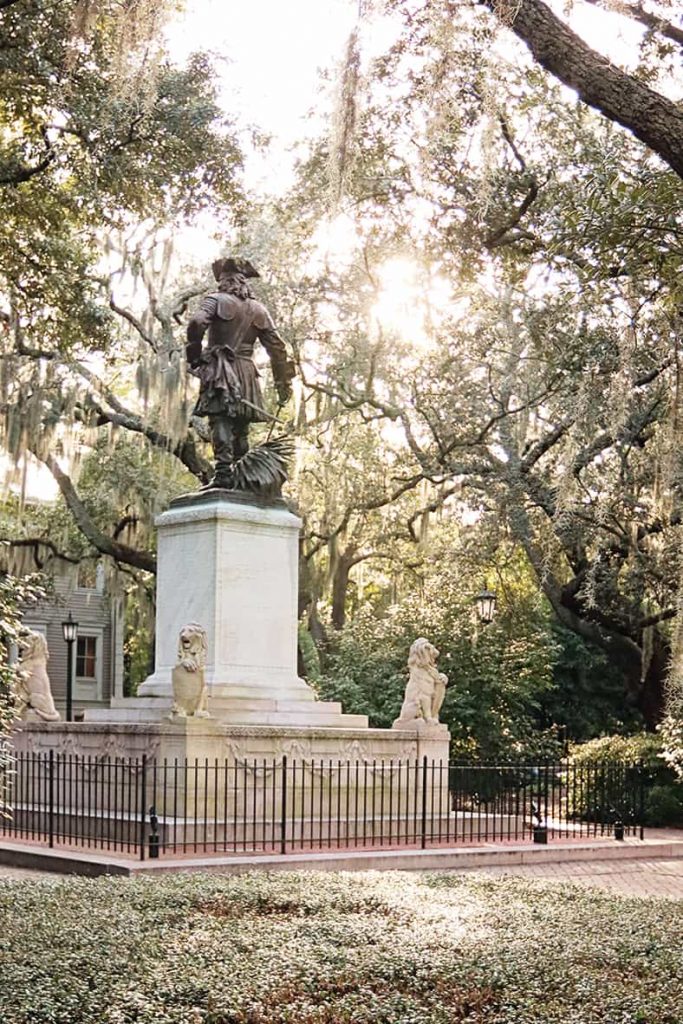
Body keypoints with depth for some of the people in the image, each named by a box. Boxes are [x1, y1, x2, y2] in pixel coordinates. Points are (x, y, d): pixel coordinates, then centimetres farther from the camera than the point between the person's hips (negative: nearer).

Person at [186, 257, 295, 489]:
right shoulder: (258, 309, 17)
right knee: (241, 429, 10)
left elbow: (197, 324, -15)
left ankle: (223, 473, -28)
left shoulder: (217, 300, 3)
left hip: (220, 369, -5)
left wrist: (194, 356, -3)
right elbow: (276, 346, 14)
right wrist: (283, 383, 17)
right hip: (246, 373, 5)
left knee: (221, 422, -15)